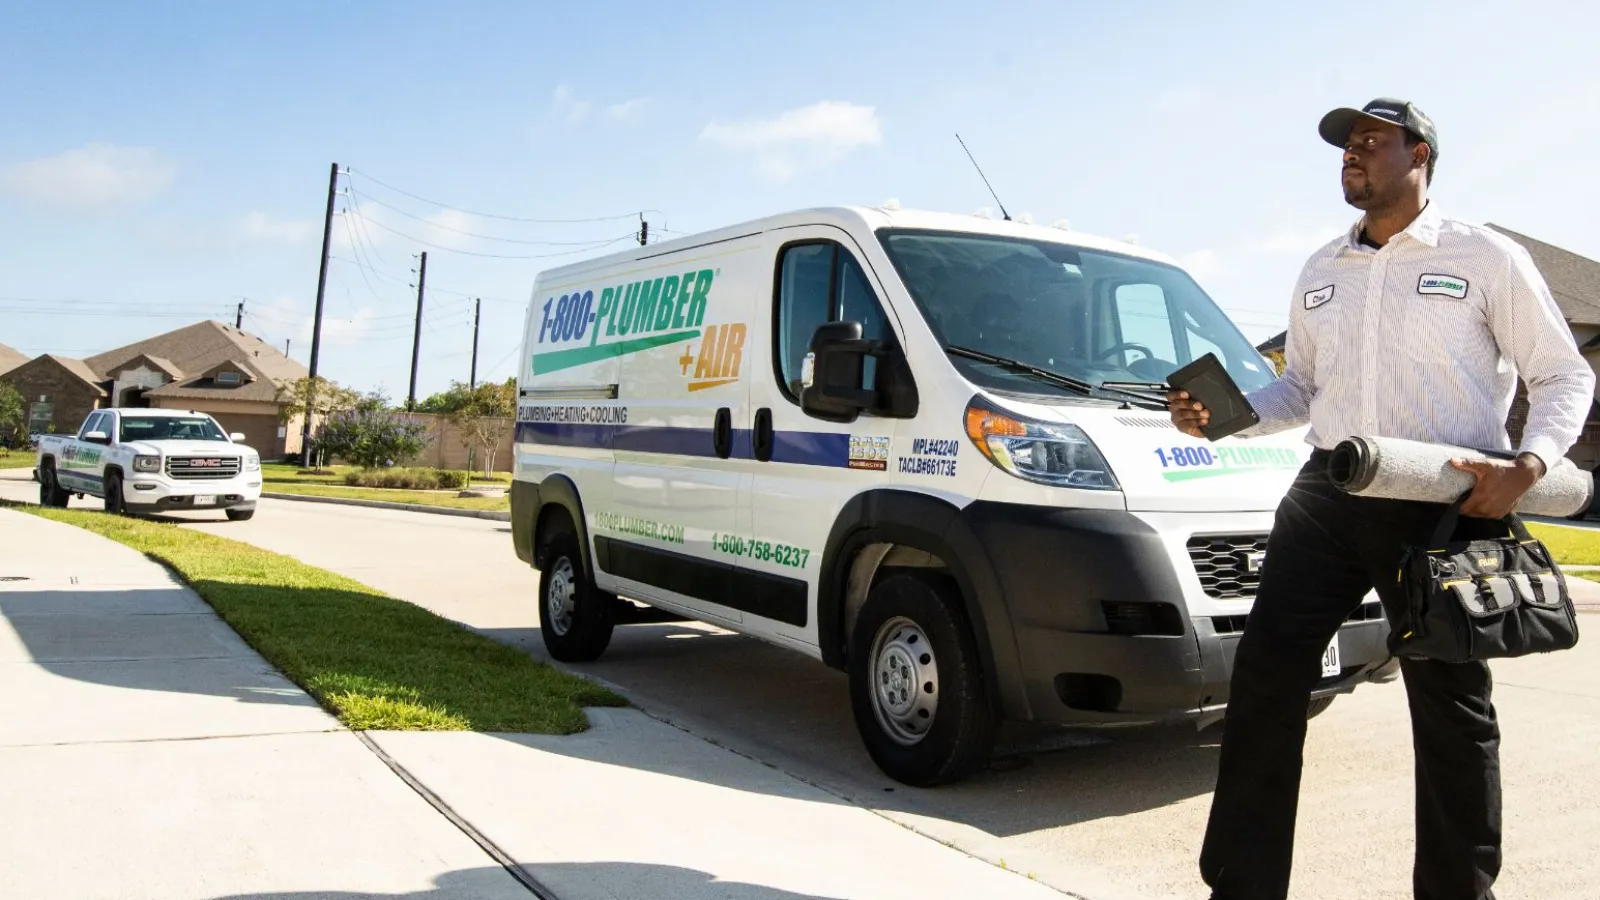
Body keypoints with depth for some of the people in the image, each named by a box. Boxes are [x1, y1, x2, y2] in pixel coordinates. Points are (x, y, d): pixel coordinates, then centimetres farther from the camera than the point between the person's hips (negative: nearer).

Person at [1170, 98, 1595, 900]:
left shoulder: (1485, 258, 3)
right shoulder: (1320, 271, 18)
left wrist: (1528, 464, -14)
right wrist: (1223, 414, 3)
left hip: (1446, 504, -4)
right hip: (1327, 495, 4)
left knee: (1451, 705, 6)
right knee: (1265, 674, -4)